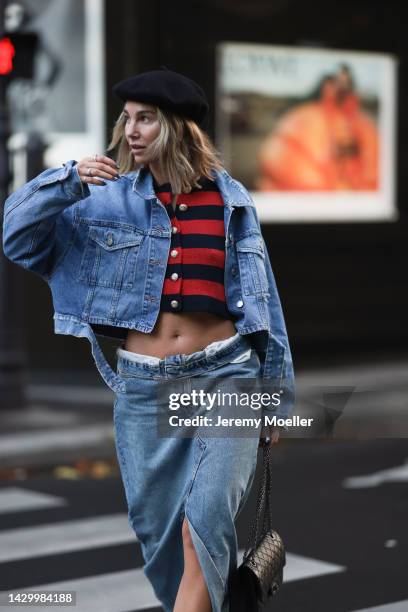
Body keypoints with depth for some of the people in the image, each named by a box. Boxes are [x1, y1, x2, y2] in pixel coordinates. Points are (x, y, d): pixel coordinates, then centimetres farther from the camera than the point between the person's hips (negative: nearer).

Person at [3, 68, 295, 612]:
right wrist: (69, 181, -16)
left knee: (204, 527, -16)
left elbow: (263, 300, 10)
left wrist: (278, 393, 11)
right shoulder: (108, 198, 3)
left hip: (227, 375, -1)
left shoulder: (230, 201, 4)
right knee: (158, 534, 10)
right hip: (144, 386, 2)